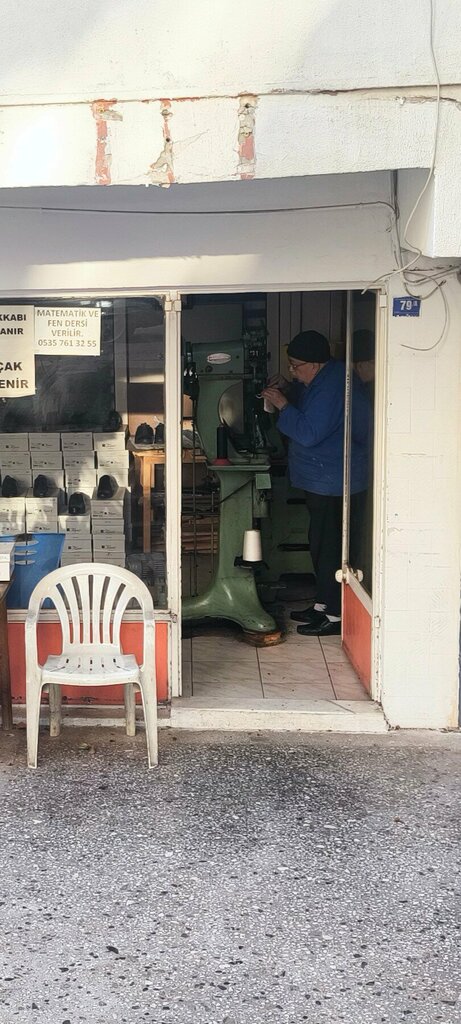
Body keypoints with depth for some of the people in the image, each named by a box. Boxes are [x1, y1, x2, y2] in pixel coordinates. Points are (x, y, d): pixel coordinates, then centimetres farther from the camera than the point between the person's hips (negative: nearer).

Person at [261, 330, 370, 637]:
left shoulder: (330, 387, -23)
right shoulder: (329, 376, 9)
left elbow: (309, 433, -25)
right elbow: (312, 403, 27)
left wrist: (283, 405, -15)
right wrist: (289, 390, 8)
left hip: (330, 482, -11)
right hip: (323, 478, 11)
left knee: (327, 545, -3)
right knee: (322, 542, 18)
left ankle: (335, 615, 6)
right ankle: (323, 604, 29)